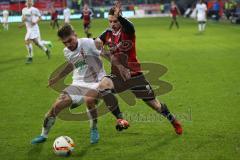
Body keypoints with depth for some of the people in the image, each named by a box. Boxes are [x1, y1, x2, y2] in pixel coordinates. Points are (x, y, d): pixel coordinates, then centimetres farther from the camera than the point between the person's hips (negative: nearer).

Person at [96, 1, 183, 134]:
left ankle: (173, 121, 37)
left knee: (155, 105, 6)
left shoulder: (128, 31, -13)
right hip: (118, 75, 3)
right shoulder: (107, 34, 0)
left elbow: (128, 25, -36)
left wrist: (118, 15, -58)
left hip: (135, 75, -3)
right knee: (103, 85, -31)